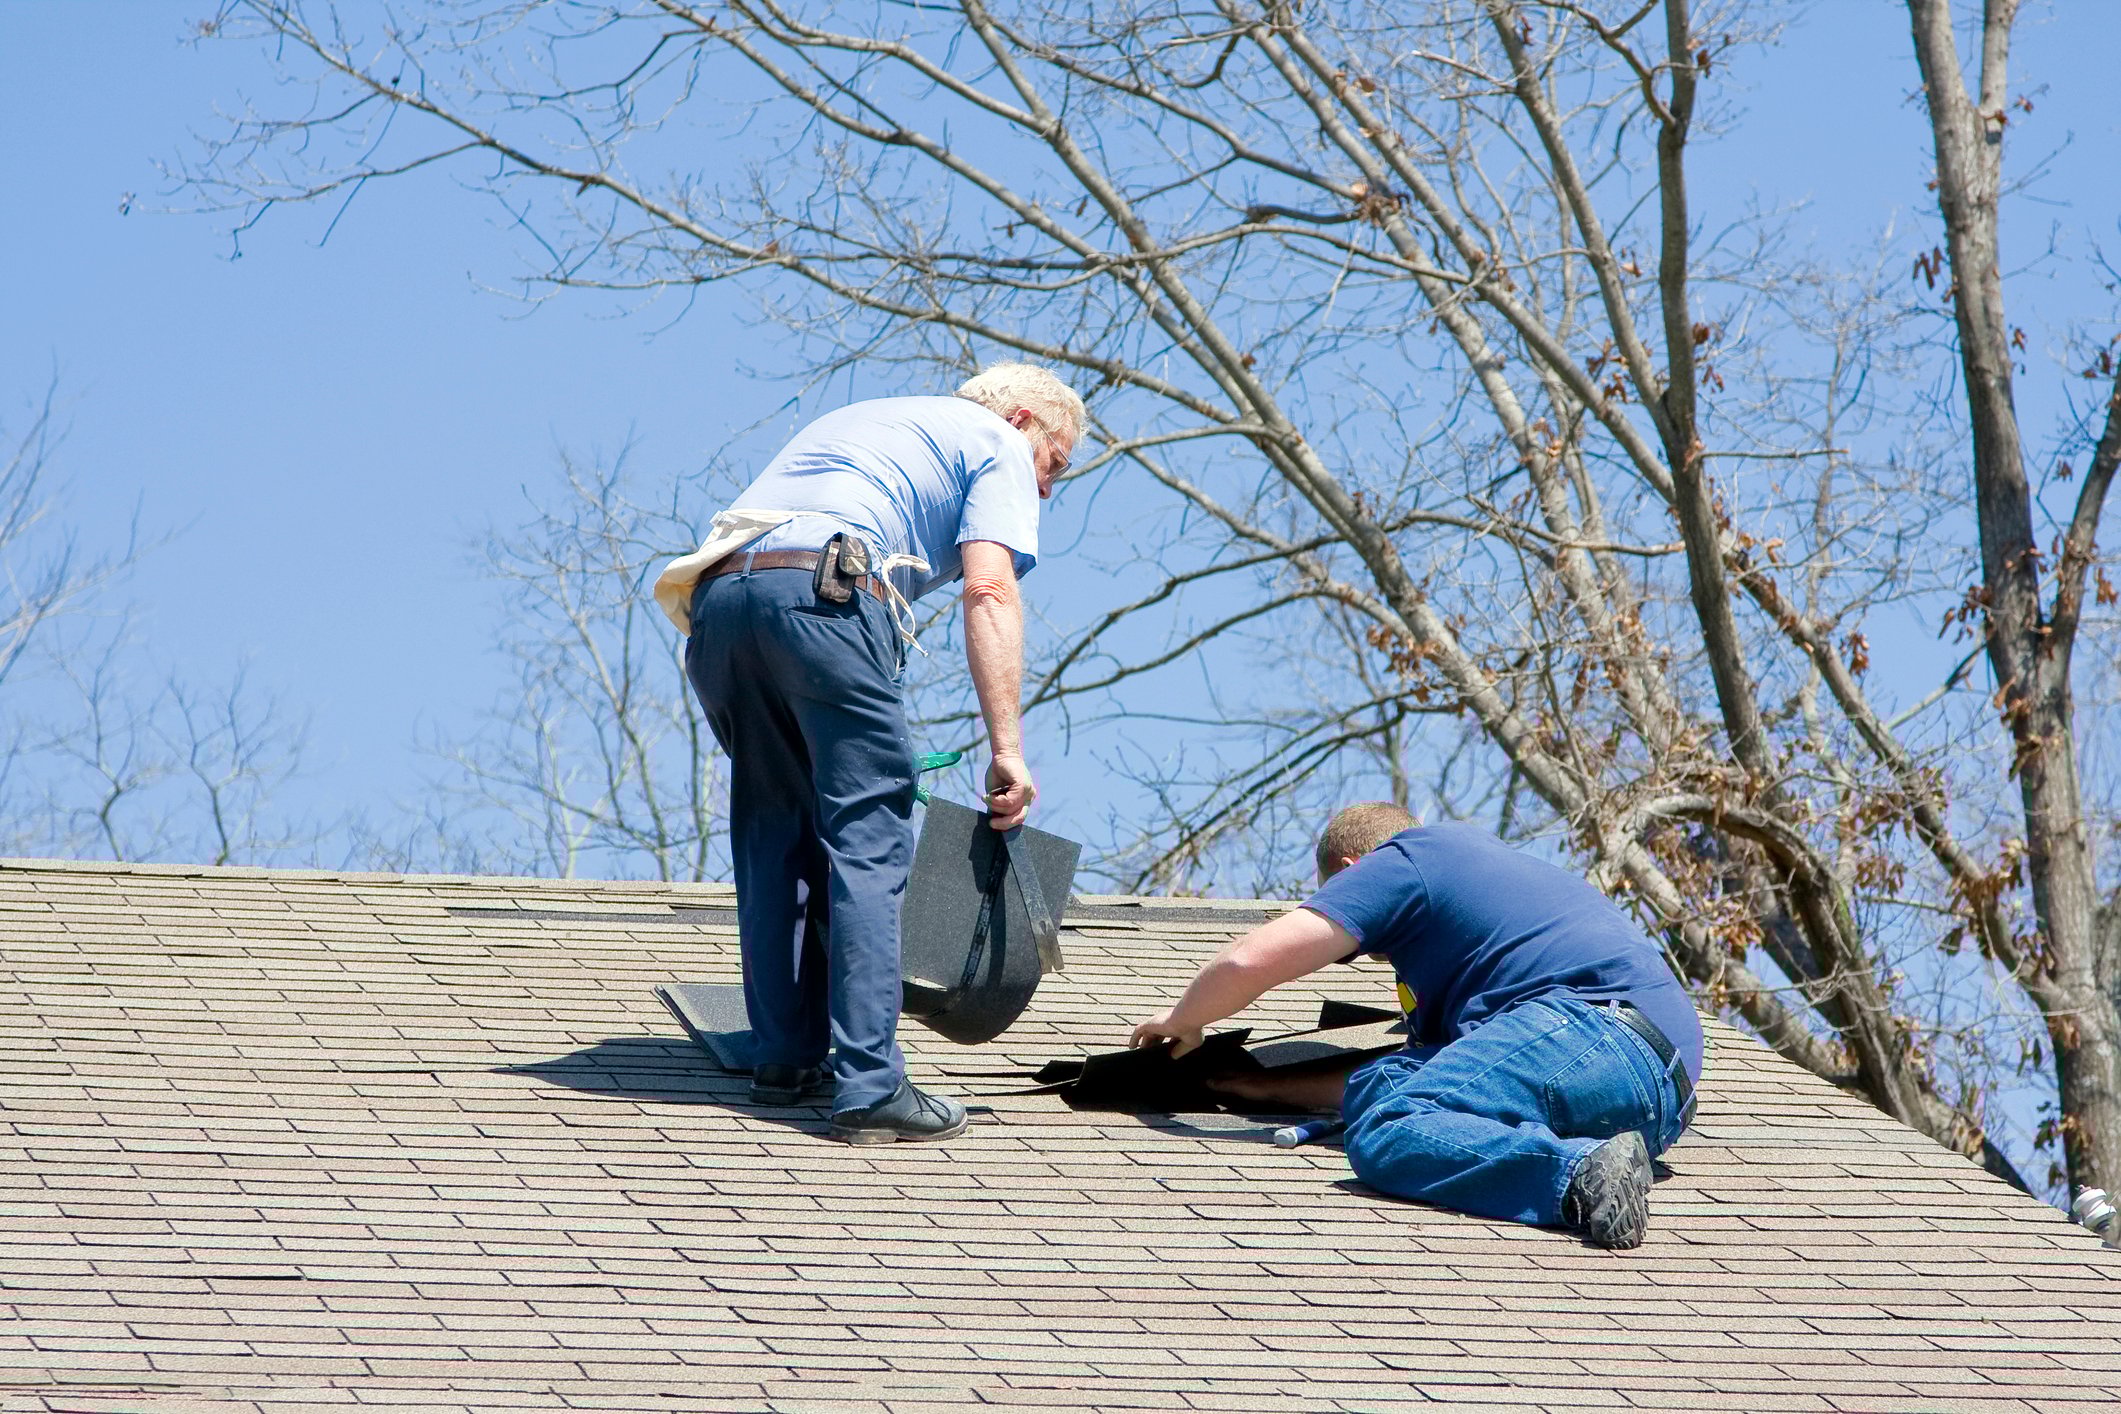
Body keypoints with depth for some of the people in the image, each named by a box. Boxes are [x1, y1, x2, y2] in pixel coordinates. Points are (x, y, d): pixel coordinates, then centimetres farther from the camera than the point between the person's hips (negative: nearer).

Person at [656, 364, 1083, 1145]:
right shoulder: (998, 445, 18)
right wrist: (1006, 748, -6)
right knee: (868, 841, -5)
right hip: (821, 595, -7)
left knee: (776, 837, 18)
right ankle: (867, 1085, -12)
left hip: (715, 596, 7)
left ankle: (785, 1058, 19)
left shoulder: (862, 418, 40)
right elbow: (989, 591, 0)